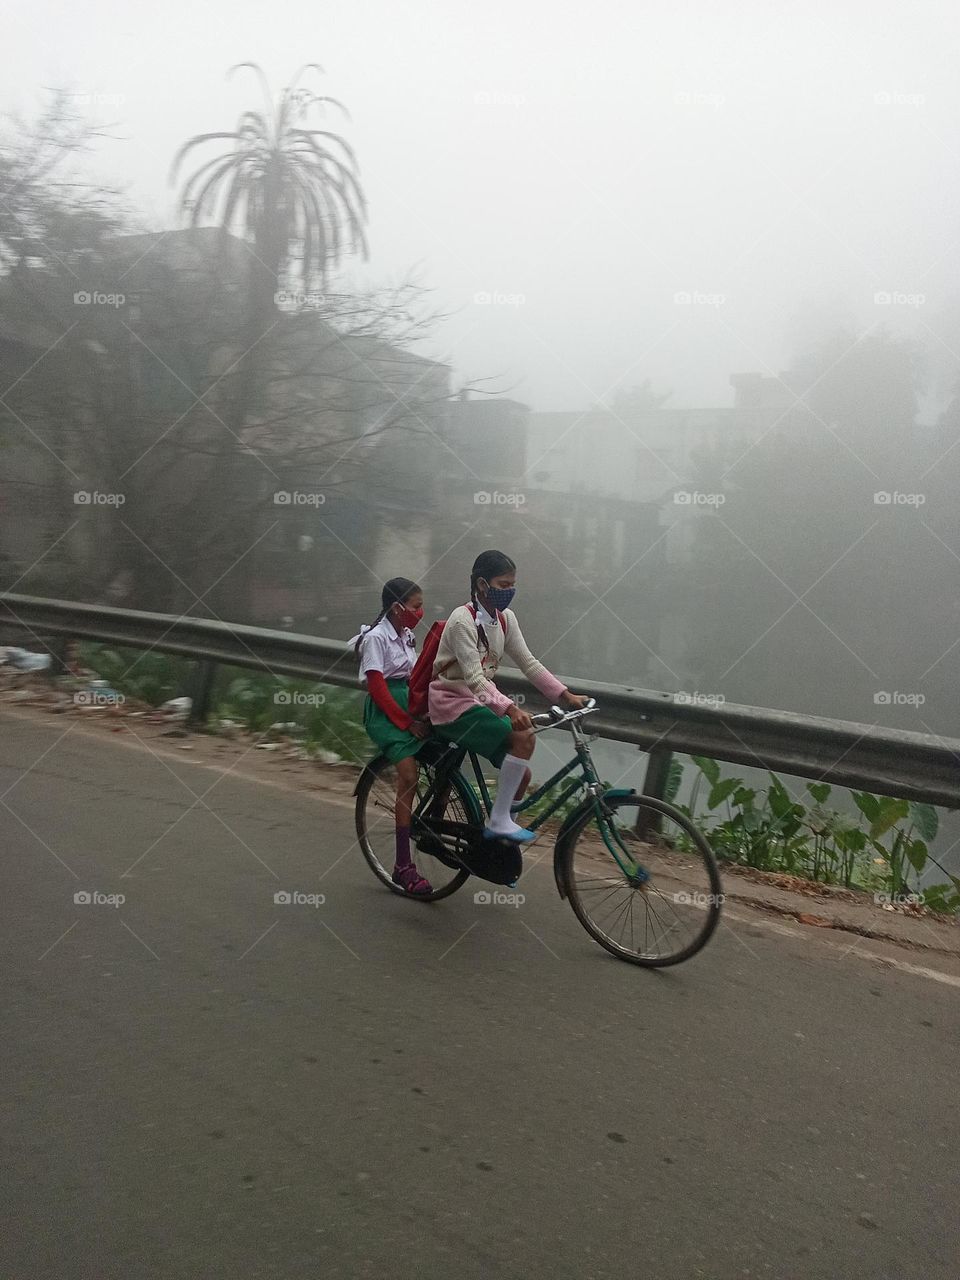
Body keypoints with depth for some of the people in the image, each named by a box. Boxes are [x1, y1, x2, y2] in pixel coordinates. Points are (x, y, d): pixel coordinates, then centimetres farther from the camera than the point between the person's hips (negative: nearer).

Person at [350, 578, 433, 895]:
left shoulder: (407, 635, 12)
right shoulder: (376, 637, -12)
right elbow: (377, 687, -17)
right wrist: (407, 722, -17)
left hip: (409, 708, 8)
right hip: (385, 713, -8)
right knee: (409, 776, -18)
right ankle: (403, 867, -13)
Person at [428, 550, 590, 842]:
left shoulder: (506, 618, 4)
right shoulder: (463, 620, -20)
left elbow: (528, 663, 2)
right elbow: (474, 679, -27)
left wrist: (566, 695, -9)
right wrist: (510, 709, -40)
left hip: (477, 703, 8)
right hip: (452, 704, -8)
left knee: (520, 774, -1)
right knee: (524, 738, -24)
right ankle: (499, 822, -15)